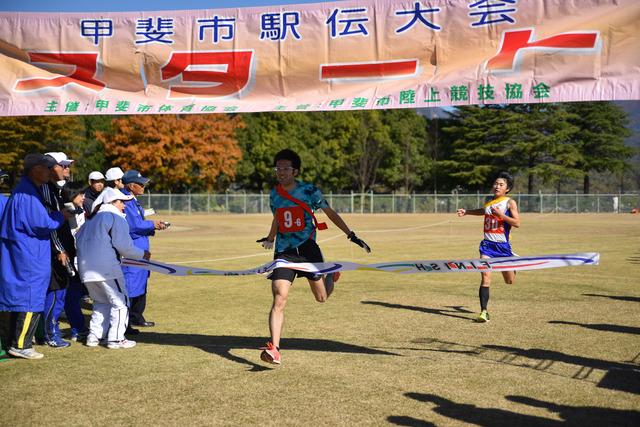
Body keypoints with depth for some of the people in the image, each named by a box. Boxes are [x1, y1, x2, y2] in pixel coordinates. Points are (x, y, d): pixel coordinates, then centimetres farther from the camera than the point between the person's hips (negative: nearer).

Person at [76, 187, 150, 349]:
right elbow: (123, 246, -11)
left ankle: (94, 336, 18)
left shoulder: (92, 219, 20)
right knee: (120, 302, 2)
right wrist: (143, 254, 3)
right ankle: (115, 339, 0)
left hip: (85, 268, 8)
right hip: (106, 267, -8)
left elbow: (78, 240, 18)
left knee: (101, 302, 21)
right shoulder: (116, 217, -4)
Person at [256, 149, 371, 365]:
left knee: (321, 297, 9)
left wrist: (351, 235, -1)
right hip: (284, 252, 2)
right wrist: (269, 240, 40)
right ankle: (274, 350, -17)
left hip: (308, 249, -2)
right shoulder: (274, 194, 5)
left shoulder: (309, 190, -6)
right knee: (278, 301, -14)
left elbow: (330, 213, 3)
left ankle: (331, 275, 43)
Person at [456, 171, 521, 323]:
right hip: (487, 244, 3)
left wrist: (500, 214, -24)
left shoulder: (510, 202, -6)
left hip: (503, 245, -3)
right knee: (485, 276, -14)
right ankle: (484, 312, -12)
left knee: (509, 281, 12)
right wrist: (466, 212, 22)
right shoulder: (489, 202, 9)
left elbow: (517, 223, -14)